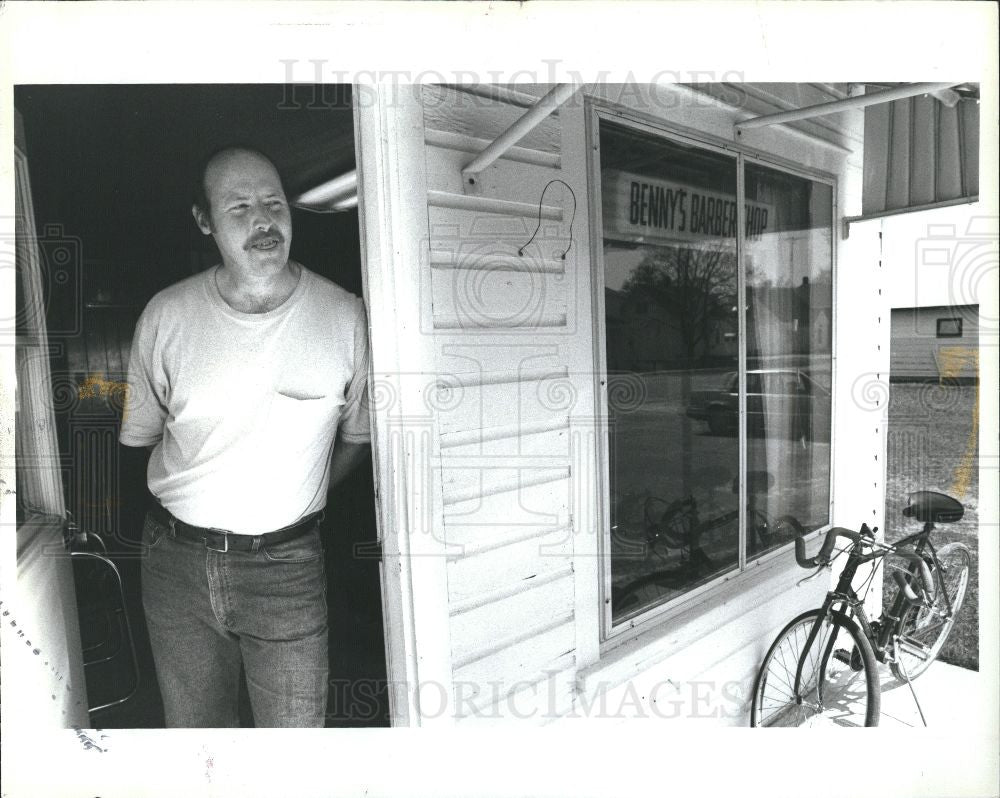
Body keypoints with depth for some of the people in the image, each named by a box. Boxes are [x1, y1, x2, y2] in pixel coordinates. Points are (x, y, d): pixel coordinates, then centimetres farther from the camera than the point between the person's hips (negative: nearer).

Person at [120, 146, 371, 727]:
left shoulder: (345, 316, -8)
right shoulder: (166, 315, -4)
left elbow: (357, 434, 5)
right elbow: (140, 434, 8)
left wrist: (292, 503, 3)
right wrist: (200, 501, 5)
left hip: (287, 568, -2)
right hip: (176, 560, 2)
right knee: (194, 726, 21)